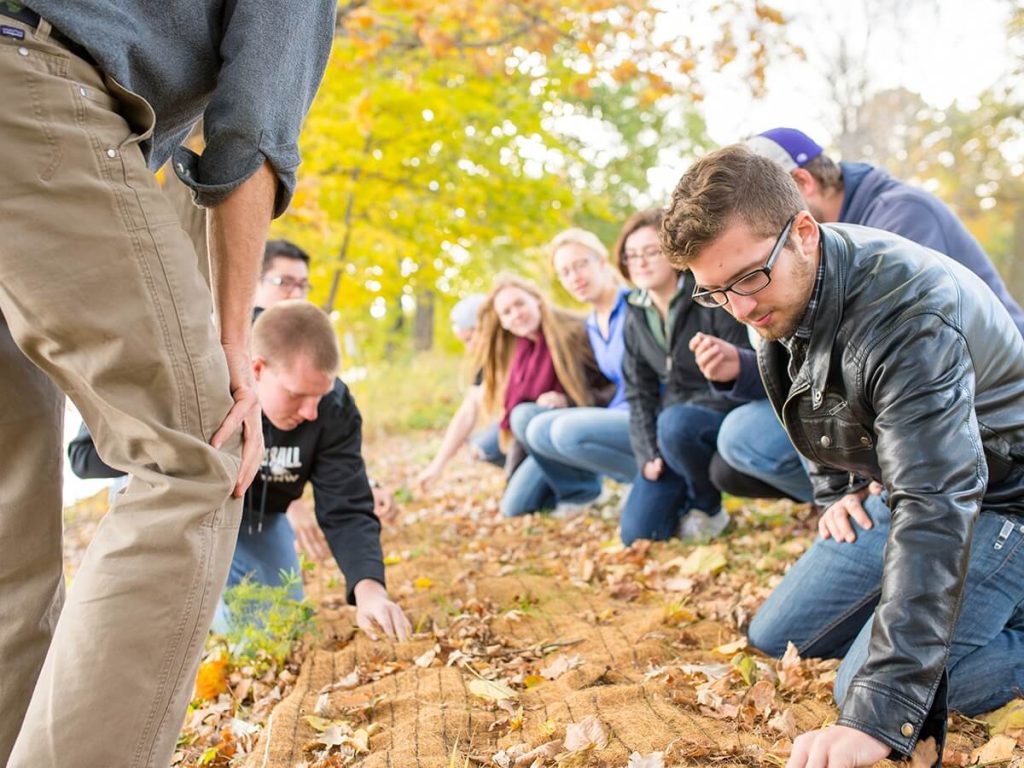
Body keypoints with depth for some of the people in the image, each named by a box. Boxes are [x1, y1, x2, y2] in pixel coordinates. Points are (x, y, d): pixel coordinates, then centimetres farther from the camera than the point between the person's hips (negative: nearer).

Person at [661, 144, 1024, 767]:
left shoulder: (905, 312, -35)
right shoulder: (776, 295, -8)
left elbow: (936, 509, -43)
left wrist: (878, 718, -48)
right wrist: (835, 492, 7)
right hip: (904, 489, 8)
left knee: (869, 687, -22)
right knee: (776, 637, 9)